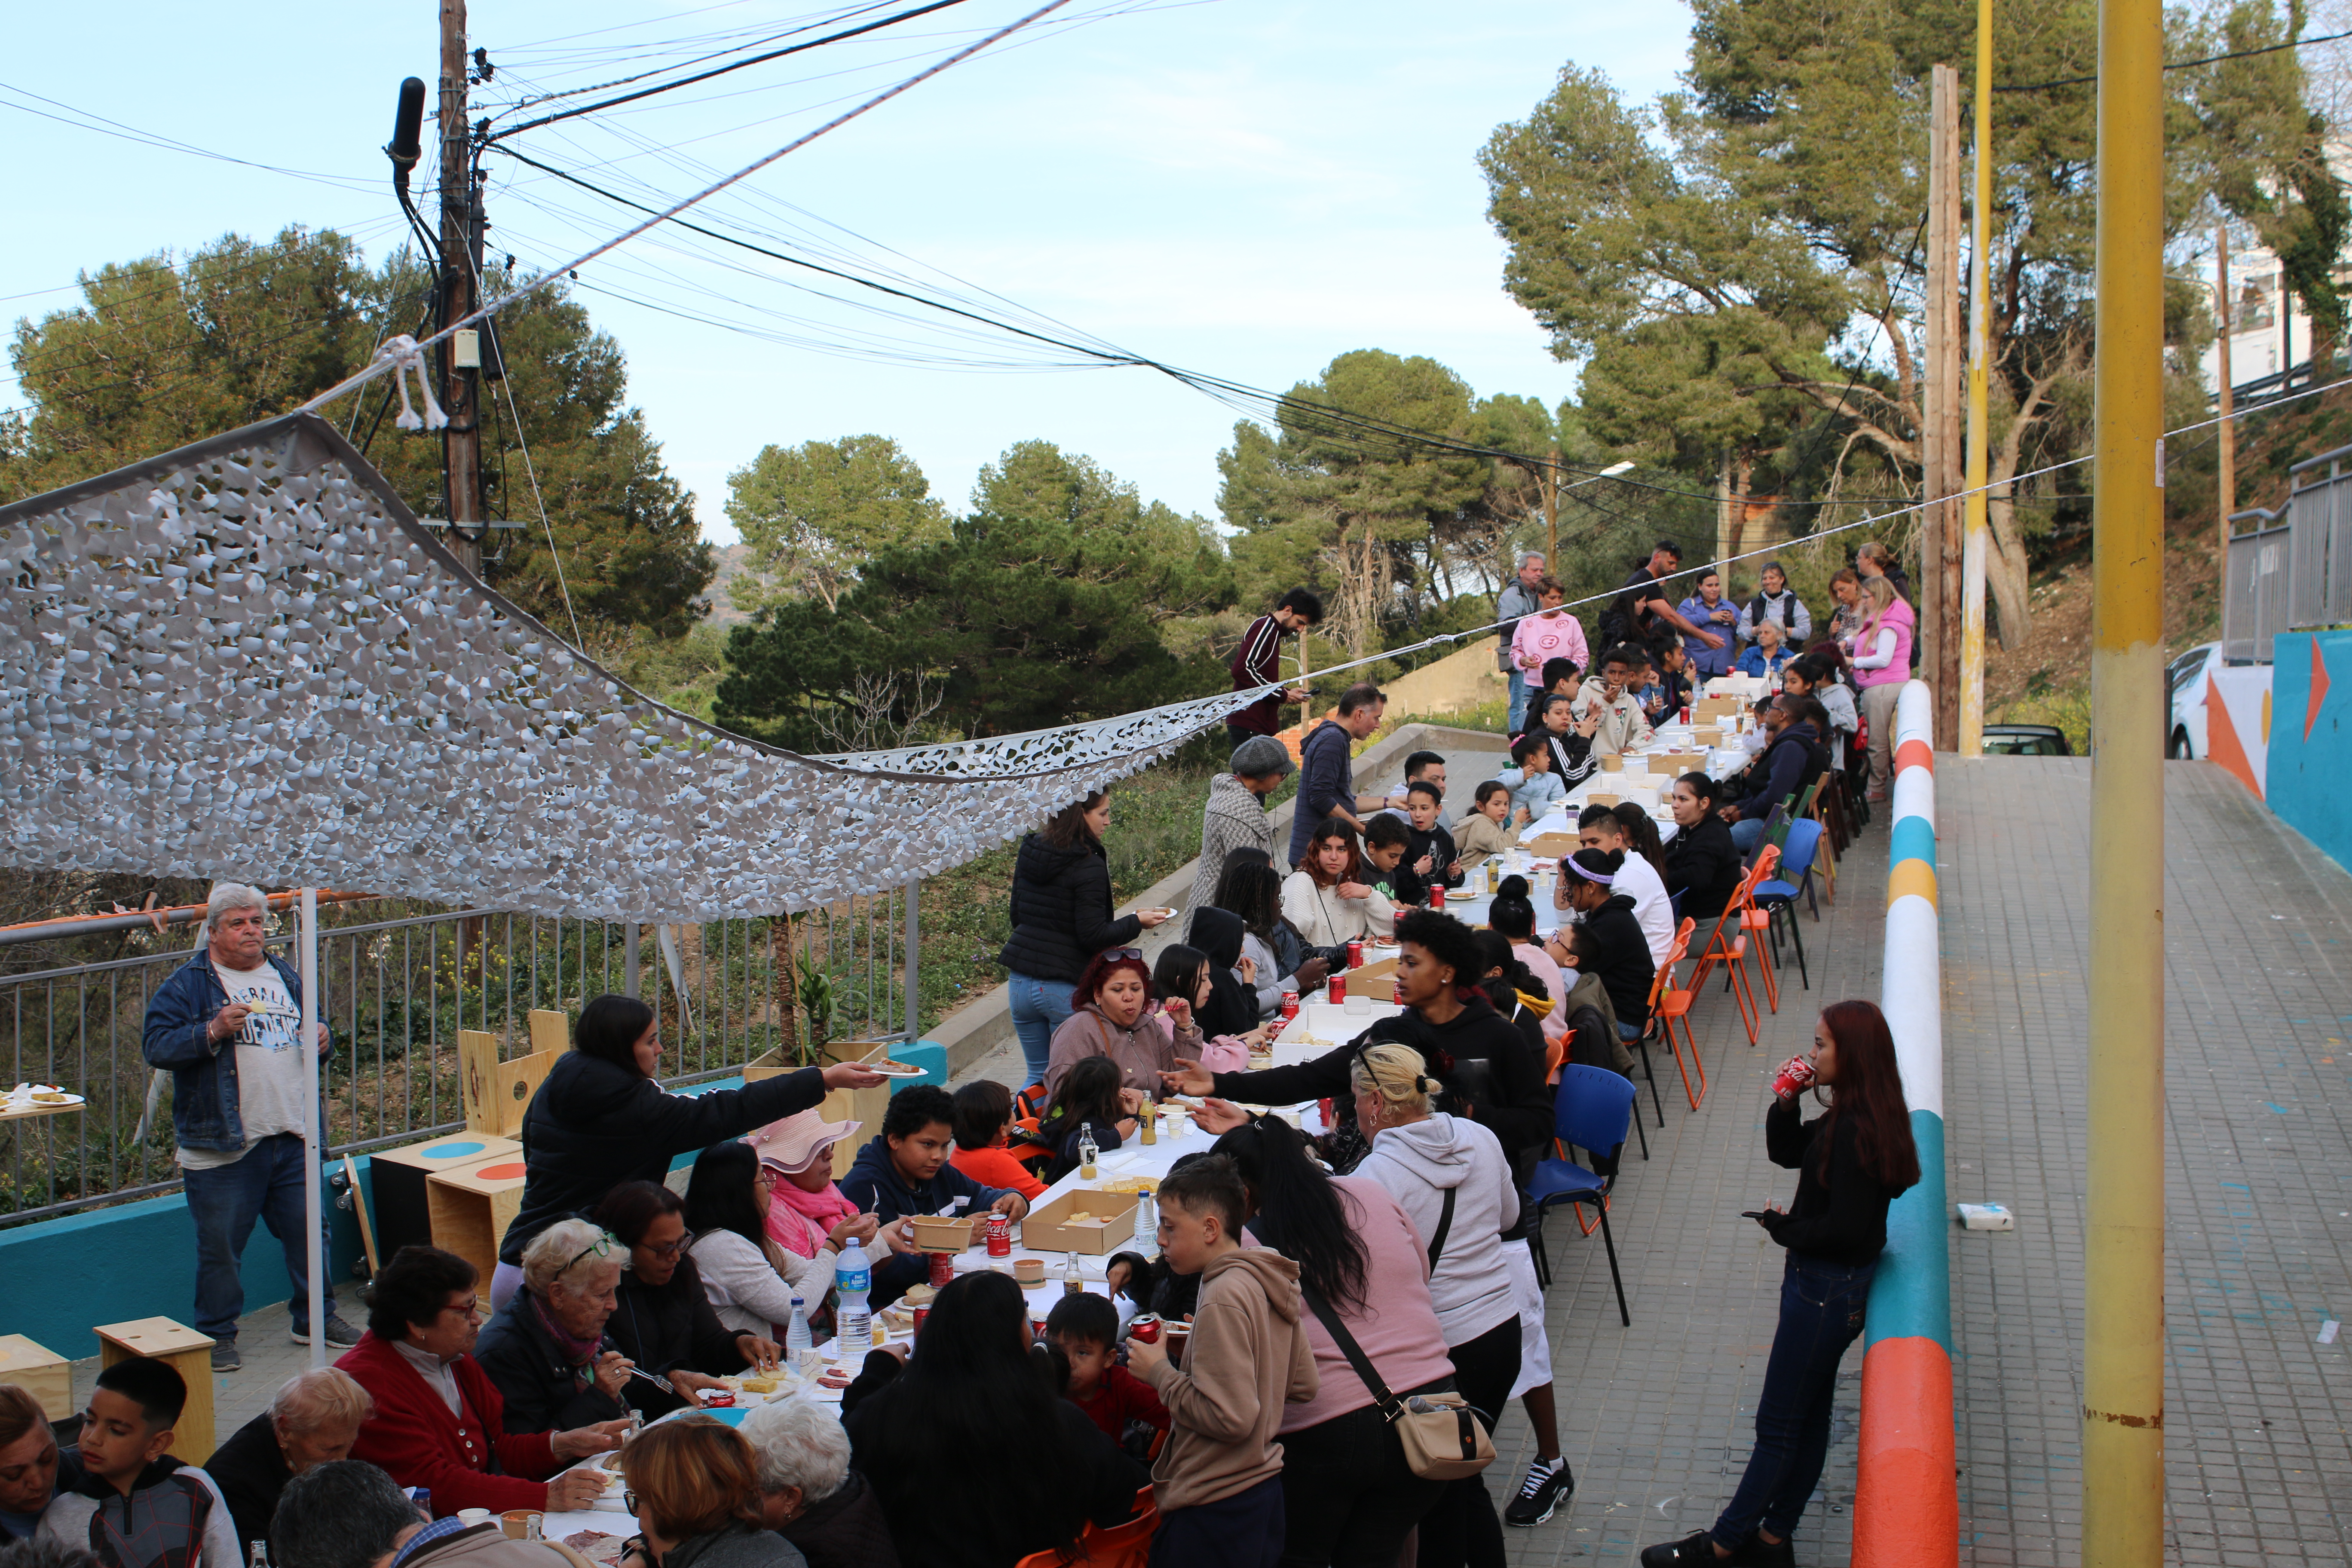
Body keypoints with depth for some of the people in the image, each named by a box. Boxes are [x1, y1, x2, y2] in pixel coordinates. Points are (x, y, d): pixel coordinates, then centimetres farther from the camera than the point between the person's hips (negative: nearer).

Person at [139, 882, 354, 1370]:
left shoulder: (286, 977, 14)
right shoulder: (189, 983, -4)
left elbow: (312, 1029, 27)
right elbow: (156, 1045, -12)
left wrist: (321, 1038, 4)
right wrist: (213, 1031, -24)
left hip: (294, 1137, 5)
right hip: (224, 1142, -5)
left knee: (308, 1230, 12)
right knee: (221, 1243, 2)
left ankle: (314, 1318, 27)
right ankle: (216, 1334, 15)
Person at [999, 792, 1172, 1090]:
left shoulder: (1029, 852, 7)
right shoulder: (1089, 866, -15)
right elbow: (1093, 935, -16)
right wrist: (1136, 922, -2)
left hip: (1020, 983, 7)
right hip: (1066, 985, -7)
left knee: (1038, 1074, 17)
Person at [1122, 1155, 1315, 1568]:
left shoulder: (1223, 1299, -21)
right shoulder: (1271, 1282, 6)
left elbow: (1229, 1418, -24)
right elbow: (1304, 1387, 12)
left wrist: (1160, 1372, -13)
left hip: (1216, 1507, -9)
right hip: (1266, 1486, 9)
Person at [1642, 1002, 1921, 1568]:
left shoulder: (1857, 1130, -25)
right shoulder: (1846, 1118, 5)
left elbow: (1844, 1228, -27)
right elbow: (1786, 1152, 17)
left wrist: (1780, 1225, -10)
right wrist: (1786, 1104, -2)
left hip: (1827, 1289, -10)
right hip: (1823, 1282, 10)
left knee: (1778, 1425, 2)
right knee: (1809, 1416, 17)